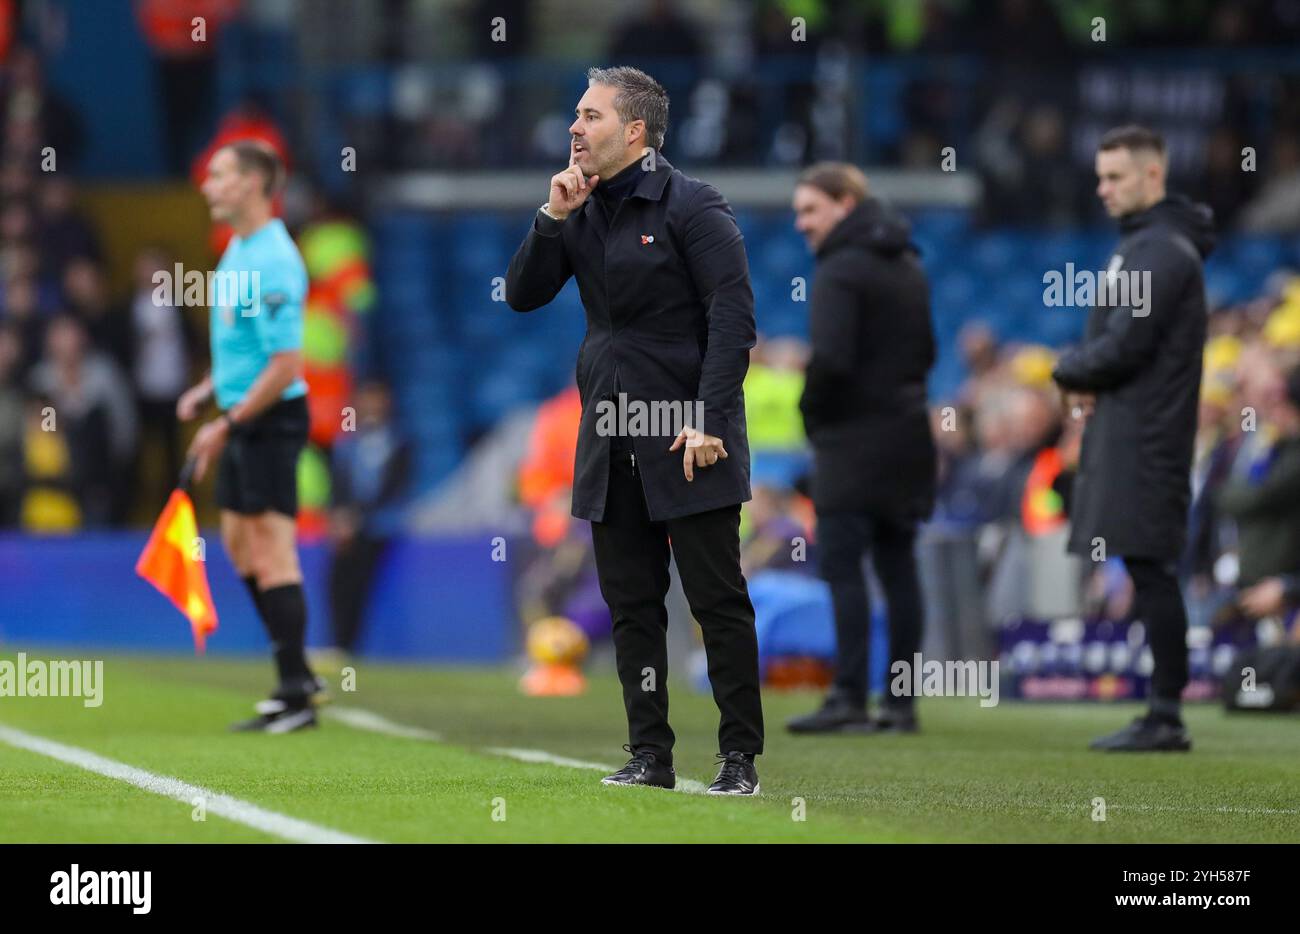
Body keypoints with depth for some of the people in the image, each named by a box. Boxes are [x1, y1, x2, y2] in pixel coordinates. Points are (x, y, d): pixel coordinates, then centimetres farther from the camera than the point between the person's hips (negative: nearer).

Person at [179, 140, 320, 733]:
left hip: (271, 418, -10)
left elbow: (285, 365, -23)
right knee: (240, 545, 15)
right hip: (241, 421, 10)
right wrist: (209, 389, 15)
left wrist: (227, 426, -20)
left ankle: (296, 696, -5)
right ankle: (296, 673, 23)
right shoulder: (237, 251, 11)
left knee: (272, 551, -8)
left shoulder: (272, 263, -20)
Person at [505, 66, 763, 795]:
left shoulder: (692, 207, -8)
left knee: (719, 600, -2)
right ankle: (650, 756, 11)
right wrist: (554, 219, -3)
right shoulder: (584, 211, 13)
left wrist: (710, 420, -19)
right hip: (611, 440, 7)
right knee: (632, 605, 6)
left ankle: (741, 759, 0)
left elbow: (734, 318, -12)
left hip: (686, 440, -7)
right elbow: (523, 295, 10)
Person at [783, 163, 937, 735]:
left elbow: (830, 359, -22)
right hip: (907, 430, 9)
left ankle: (849, 698, -11)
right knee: (896, 565, 9)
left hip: (854, 437, -9)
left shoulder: (841, 270, -13)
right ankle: (901, 702, 10)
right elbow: (925, 350, 19)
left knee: (841, 566, -7)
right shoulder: (906, 265, 15)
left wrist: (811, 413, -7)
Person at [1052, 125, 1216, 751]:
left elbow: (1124, 347, -19)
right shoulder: (1141, 244, 18)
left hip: (1144, 440, -10)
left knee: (1150, 570, -10)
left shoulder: (1161, 250, -13)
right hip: (1128, 434, 10)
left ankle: (1166, 716, -10)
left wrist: (1069, 372, -1)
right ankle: (1162, 713, 11)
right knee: (1149, 574, 9)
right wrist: (1087, 381, 2)